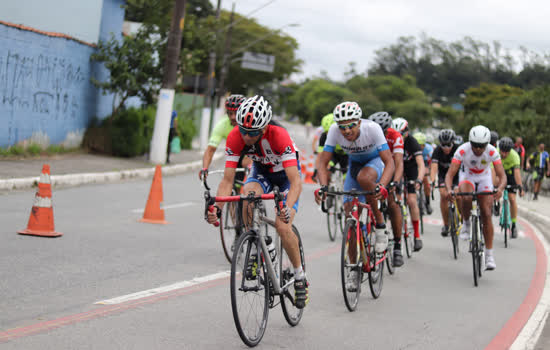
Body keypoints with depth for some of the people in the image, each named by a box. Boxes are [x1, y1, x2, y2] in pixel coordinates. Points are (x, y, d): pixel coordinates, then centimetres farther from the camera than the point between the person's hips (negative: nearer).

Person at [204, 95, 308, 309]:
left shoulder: (279, 135, -38)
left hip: (286, 173, -3)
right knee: (248, 196, -32)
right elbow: (227, 180, -25)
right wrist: (217, 207, -42)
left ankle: (300, 277, 2)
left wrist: (288, 208, -59)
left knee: (282, 227, -20)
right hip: (261, 170, 3)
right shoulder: (235, 137, -28)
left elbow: (296, 182, -42)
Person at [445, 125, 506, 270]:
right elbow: (450, 174, -33)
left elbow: (502, 175, -31)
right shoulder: (463, 150, -30)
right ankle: (466, 223, -5)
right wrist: (449, 190, -52)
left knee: (486, 215, -10)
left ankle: (489, 254, -4)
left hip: (484, 178, 1)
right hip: (467, 176, -1)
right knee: (466, 198, -35)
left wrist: (500, 189, -53)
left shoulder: (492, 152, -28)